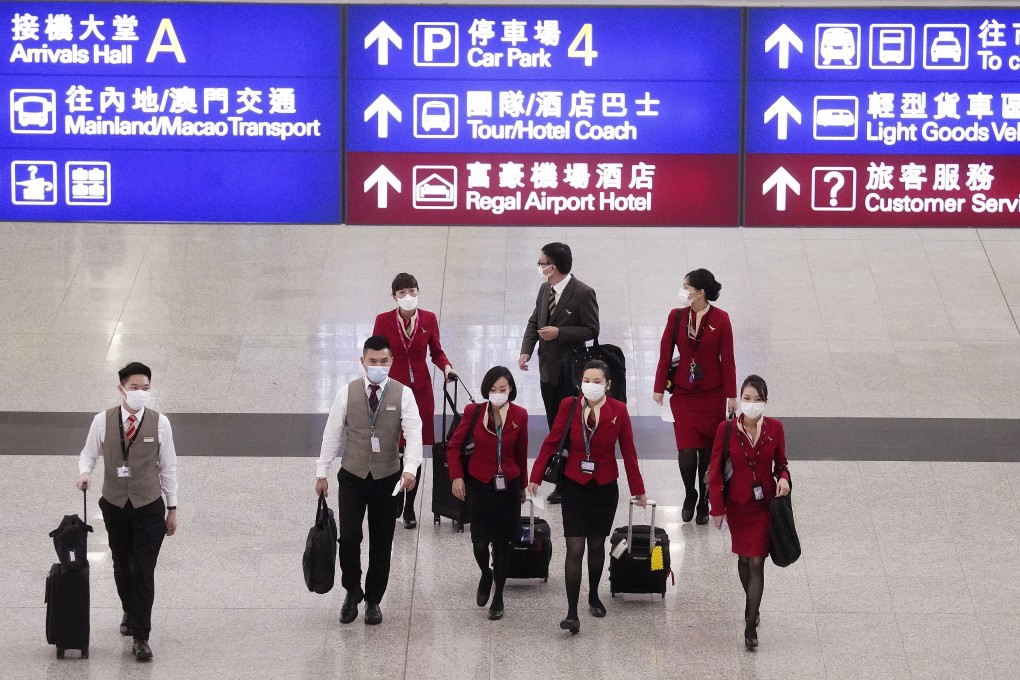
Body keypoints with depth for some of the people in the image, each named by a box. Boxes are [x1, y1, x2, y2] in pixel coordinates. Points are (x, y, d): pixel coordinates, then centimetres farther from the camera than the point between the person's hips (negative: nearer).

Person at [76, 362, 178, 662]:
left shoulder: (160, 423, -7)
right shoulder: (103, 421, -6)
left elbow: (168, 467, 0)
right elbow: (88, 454, 6)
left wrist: (172, 507, 3)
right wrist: (85, 472, -18)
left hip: (149, 508, -2)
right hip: (115, 507, 2)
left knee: (144, 572, -5)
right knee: (122, 566, 18)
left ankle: (141, 637, 1)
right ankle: (130, 613, 44)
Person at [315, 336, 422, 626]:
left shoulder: (403, 394, -6)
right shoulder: (347, 393, -4)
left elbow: (414, 433, -16)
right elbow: (332, 434, 2)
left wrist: (410, 469, -32)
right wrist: (322, 472, 2)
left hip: (388, 479, 0)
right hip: (352, 477, 0)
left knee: (381, 544, 8)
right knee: (348, 539, -8)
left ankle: (373, 600, 25)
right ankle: (352, 592, 17)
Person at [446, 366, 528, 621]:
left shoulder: (519, 415, -4)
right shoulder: (474, 412, -8)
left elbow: (521, 453, 6)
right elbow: (454, 446, 1)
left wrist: (523, 485, 14)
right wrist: (457, 476, -8)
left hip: (508, 486, 1)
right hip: (479, 484, -1)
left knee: (502, 543, 6)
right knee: (480, 542, -5)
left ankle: (498, 597, 21)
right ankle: (486, 575, 29)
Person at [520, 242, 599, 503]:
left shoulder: (583, 293, -17)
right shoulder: (545, 290, 4)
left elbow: (591, 330, -14)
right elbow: (534, 322, 12)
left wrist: (559, 332, -22)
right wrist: (526, 351, -3)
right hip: (548, 367, 7)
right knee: (554, 422, 18)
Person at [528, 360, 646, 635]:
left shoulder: (618, 411, -6)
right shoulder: (568, 406, -7)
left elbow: (628, 451, 1)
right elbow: (551, 442, -2)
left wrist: (638, 489, 4)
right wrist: (535, 477, -4)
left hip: (605, 487, 1)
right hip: (575, 486, -1)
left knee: (597, 544, 16)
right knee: (575, 548, -7)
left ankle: (594, 596, 39)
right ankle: (572, 613, -7)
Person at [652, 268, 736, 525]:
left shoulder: (721, 319, -6)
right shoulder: (676, 317, -1)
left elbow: (727, 360, -4)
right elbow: (665, 354, 3)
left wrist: (731, 395, -4)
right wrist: (659, 388, 1)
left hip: (712, 395, -1)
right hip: (683, 394, 1)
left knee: (708, 451, 6)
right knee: (686, 450, -7)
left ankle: (703, 504, 22)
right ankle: (690, 495, 19)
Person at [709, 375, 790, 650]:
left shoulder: (774, 428, -8)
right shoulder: (727, 429, -12)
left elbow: (780, 463, 5)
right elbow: (716, 471, -6)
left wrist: (783, 478, -17)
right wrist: (718, 508, -7)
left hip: (764, 504, -1)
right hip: (737, 505, 1)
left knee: (756, 562, -4)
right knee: (743, 558, 16)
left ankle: (751, 626, -1)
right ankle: (752, 605, 41)